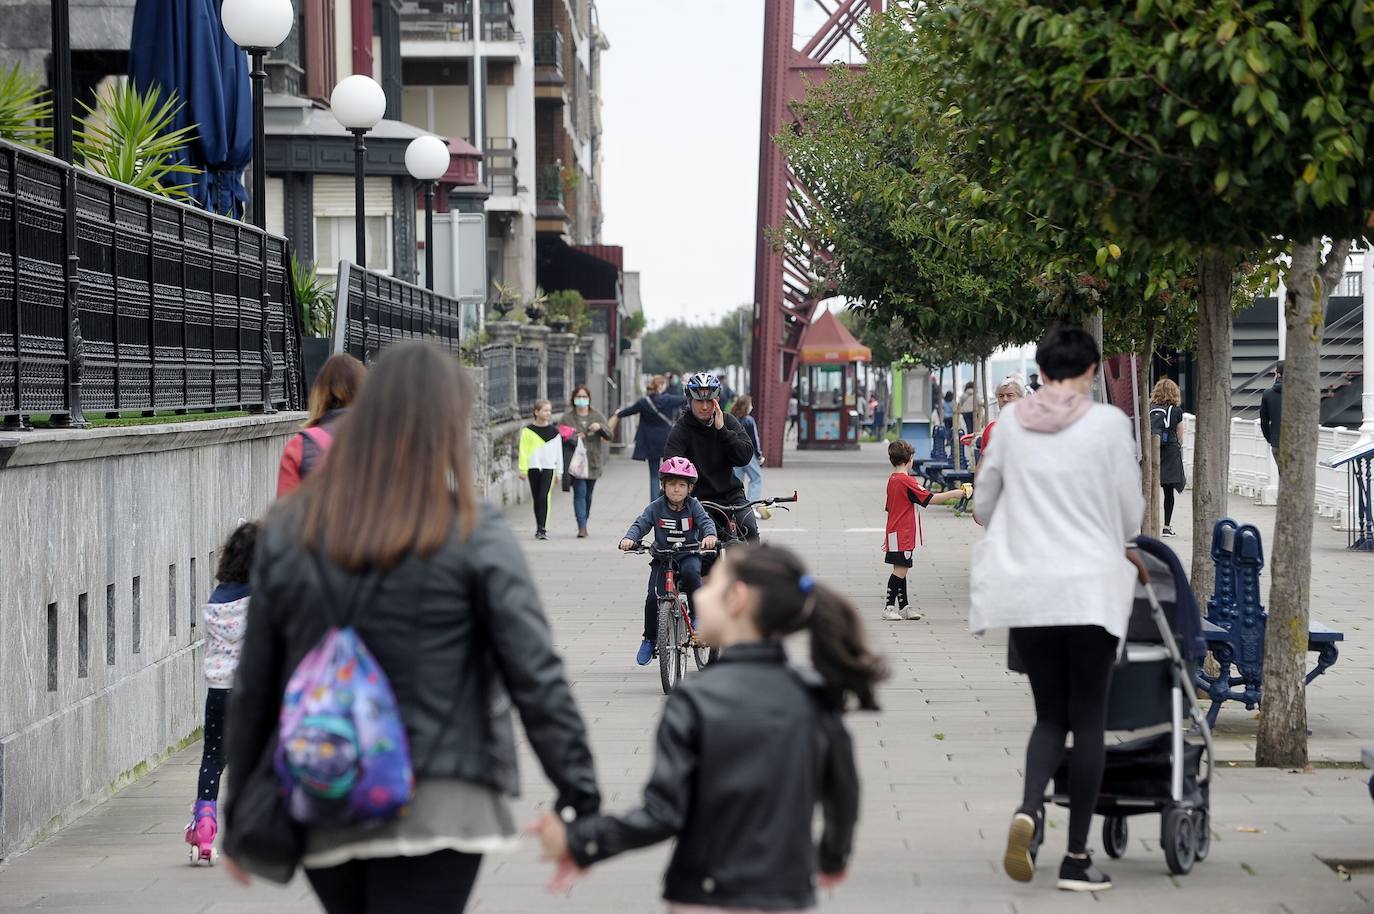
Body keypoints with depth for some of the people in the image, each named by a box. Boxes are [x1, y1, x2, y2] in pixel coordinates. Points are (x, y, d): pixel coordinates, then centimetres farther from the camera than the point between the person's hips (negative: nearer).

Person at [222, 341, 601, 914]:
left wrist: (241, 819, 15)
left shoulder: (287, 533, 3)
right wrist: (580, 800, -3)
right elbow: (536, 678, -10)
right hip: (432, 813, -4)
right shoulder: (475, 539, -8)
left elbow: (253, 688, 7)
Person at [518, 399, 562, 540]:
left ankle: (542, 529, -15)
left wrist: (559, 472, 11)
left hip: (549, 467, -1)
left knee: (545, 497, -14)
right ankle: (539, 528, 19)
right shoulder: (528, 431, 1)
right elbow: (523, 451, 2)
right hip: (533, 467, 1)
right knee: (536, 499, 7)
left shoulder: (554, 431, 6)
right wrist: (523, 469, -2)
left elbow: (559, 452, 11)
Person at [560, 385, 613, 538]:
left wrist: (600, 427, -15)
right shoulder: (567, 418, 4)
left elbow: (609, 435, 6)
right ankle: (582, 527, -18)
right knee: (580, 493, -13)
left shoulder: (597, 417, 10)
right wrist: (573, 438, -15)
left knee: (588, 494, 9)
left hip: (593, 462, 3)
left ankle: (584, 524, 22)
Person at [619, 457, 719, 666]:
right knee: (653, 597, -15)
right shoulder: (656, 507, -3)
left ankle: (697, 614, -14)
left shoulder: (693, 506, -3)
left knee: (690, 571, -36)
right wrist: (629, 538, -31)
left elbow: (706, 521, -14)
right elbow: (641, 523, -10)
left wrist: (710, 535, -38)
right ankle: (649, 639, 5)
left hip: (689, 554, -1)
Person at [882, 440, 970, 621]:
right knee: (900, 570, -8)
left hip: (895, 533, 10)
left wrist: (888, 536, 25)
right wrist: (953, 494, -8)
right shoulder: (906, 481, -17)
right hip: (903, 533, -10)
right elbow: (930, 499, -18)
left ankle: (904, 605, 17)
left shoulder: (892, 480, 12)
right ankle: (889, 606, -7)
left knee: (900, 570, 12)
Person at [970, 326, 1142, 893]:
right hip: (1091, 589, -3)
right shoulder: (1108, 423, -6)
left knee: (1050, 714, 14)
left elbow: (983, 505, 13)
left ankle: (1029, 809, -14)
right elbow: (1130, 513, 1)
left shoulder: (1012, 421, 4)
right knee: (1088, 718, 6)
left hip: (1025, 589, 3)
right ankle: (1077, 857, 7)